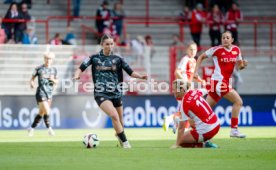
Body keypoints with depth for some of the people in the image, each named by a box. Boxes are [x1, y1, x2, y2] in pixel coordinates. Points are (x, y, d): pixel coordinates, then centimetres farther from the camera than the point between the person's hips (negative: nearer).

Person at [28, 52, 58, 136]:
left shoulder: (54, 70, 9)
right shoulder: (39, 69, -3)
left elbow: (56, 82, 13)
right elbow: (32, 78, 2)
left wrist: (53, 80, -9)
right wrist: (31, 83, -19)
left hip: (49, 94, 5)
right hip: (41, 93, -5)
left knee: (41, 113, 9)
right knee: (47, 111, -16)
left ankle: (31, 128, 23)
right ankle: (49, 128, 0)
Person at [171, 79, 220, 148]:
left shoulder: (184, 104, -17)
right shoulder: (194, 92, 1)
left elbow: (181, 128, -14)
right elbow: (205, 91, 27)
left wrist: (176, 144, -9)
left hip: (205, 131, -8)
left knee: (181, 140, 9)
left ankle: (203, 145, -3)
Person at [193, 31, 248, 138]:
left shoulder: (236, 50, 9)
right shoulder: (216, 50, -7)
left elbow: (239, 66, 17)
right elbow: (201, 57, 3)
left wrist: (243, 65, -6)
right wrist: (196, 72, -3)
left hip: (226, 82, 7)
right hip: (219, 81, -7)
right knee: (238, 101, -13)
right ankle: (234, 130, -10)